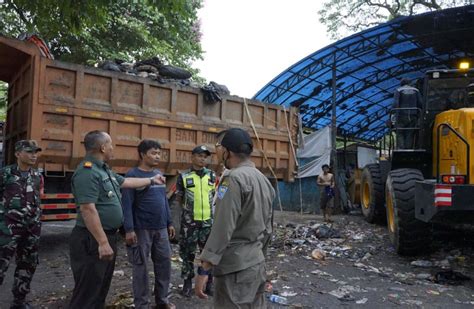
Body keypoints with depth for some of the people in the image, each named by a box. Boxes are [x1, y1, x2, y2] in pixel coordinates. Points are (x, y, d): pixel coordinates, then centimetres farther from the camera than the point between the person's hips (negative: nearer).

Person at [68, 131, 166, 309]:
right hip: (93, 240, -10)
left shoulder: (104, 170, 12)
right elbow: (88, 209, -27)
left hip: (108, 236, 10)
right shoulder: (87, 172, -21)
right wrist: (102, 242, -26)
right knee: (87, 293, -1)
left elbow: (126, 182, 27)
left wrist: (151, 180, 33)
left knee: (101, 289, 21)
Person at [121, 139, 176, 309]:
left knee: (164, 263, 12)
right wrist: (129, 229, -18)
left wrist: (169, 223, 14)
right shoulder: (133, 174, -9)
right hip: (142, 229, -6)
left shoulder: (159, 174, 11)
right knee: (141, 267, 5)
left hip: (161, 229, 7)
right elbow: (127, 204, -14)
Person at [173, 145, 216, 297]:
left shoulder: (212, 175, 6)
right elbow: (178, 198, 5)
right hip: (189, 222, -2)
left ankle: (208, 282, 24)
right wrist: (186, 208, -2)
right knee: (188, 253, 6)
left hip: (209, 221, 2)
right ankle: (188, 282, 21)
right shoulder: (184, 176, -2)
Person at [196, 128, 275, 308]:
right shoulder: (264, 180, 10)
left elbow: (222, 229, -22)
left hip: (236, 267, -8)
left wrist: (204, 269, -19)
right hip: (258, 263, 9)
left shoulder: (234, 179, -16)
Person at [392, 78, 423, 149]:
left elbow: (395, 104, -10)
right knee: (410, 134, 4)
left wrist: (394, 114, -4)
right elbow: (420, 104, 5)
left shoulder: (398, 90, 2)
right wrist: (418, 114, 13)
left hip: (402, 115, -2)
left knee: (400, 134, 0)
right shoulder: (416, 90, 11)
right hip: (413, 116, 2)